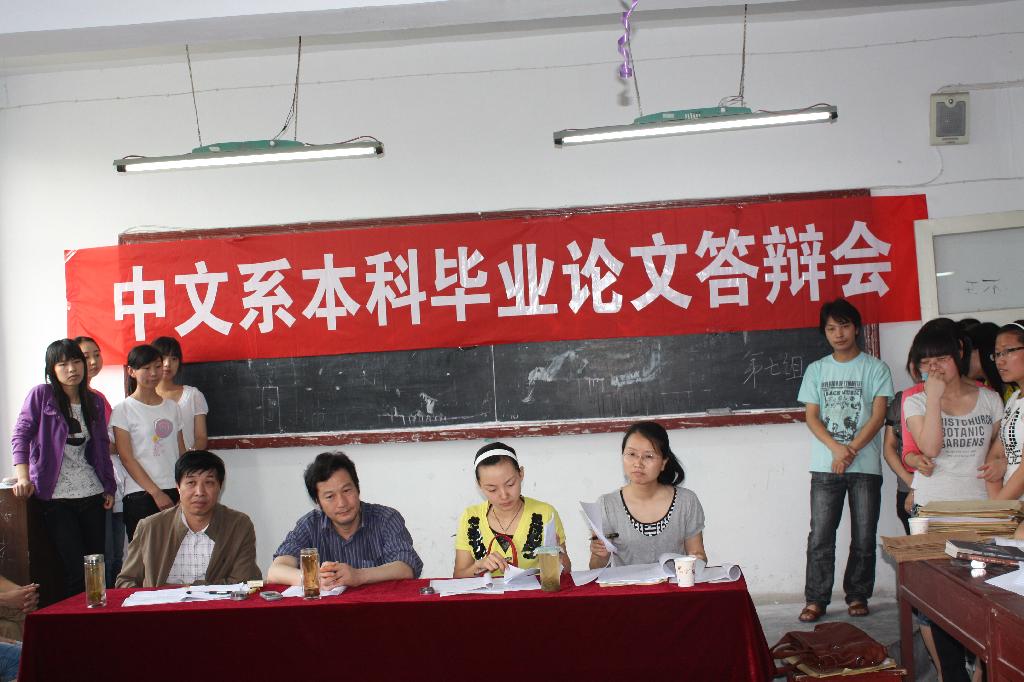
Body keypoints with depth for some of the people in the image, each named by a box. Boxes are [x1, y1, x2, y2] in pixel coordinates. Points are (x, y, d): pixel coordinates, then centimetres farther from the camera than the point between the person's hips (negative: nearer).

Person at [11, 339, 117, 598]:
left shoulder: (94, 401, 12)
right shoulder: (41, 395, -1)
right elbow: (21, 436, -7)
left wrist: (109, 488, 11)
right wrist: (23, 477, -20)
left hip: (92, 494, 5)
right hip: (56, 497, -4)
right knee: (75, 570, -10)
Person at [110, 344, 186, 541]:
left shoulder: (171, 407, 14)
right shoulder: (124, 410, 0)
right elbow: (127, 458, -6)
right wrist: (156, 493, -13)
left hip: (174, 493, 4)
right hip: (141, 496, -4)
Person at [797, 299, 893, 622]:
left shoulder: (875, 368, 4)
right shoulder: (816, 370, 11)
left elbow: (878, 415, -4)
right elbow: (812, 417, 5)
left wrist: (852, 450, -14)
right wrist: (836, 448, -12)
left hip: (865, 465, -1)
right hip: (825, 466, 1)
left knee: (864, 537, 3)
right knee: (820, 536, -3)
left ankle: (857, 595, 16)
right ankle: (816, 599, 3)